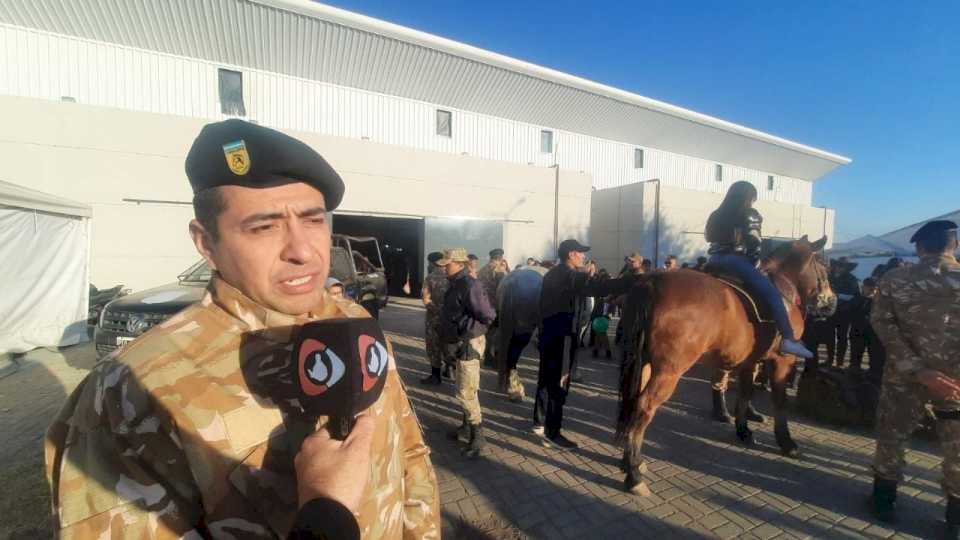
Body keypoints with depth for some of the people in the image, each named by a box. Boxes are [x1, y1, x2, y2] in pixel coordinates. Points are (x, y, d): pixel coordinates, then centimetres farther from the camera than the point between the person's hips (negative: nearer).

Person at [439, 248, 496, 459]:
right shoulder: (456, 284, 10)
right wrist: (448, 337, 11)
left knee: (466, 393, -2)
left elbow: (488, 317, -25)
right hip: (460, 344, 10)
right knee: (466, 391, 20)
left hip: (468, 345, -10)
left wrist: (462, 327, -18)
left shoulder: (470, 286, -21)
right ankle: (467, 428, 35)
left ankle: (477, 436, 13)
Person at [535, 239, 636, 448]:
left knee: (547, 378, 18)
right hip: (561, 336, -9)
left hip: (549, 334, 10)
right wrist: (635, 280, -28)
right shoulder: (569, 276, -17)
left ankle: (539, 422, 32)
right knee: (559, 382, -1)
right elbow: (601, 287, -28)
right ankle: (552, 433, 8)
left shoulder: (554, 274, 12)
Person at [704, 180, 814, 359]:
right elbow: (755, 243, -3)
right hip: (735, 260, -7)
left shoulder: (717, 215, 20)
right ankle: (788, 339, -10)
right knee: (772, 293, -5)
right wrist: (756, 263, 11)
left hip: (715, 260, 7)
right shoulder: (750, 214, 3)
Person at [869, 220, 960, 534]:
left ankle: (884, 500, 28)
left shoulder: (893, 280, -9)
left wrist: (920, 370, -13)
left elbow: (884, 327, -15)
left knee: (891, 438, 16)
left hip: (904, 377, 0)